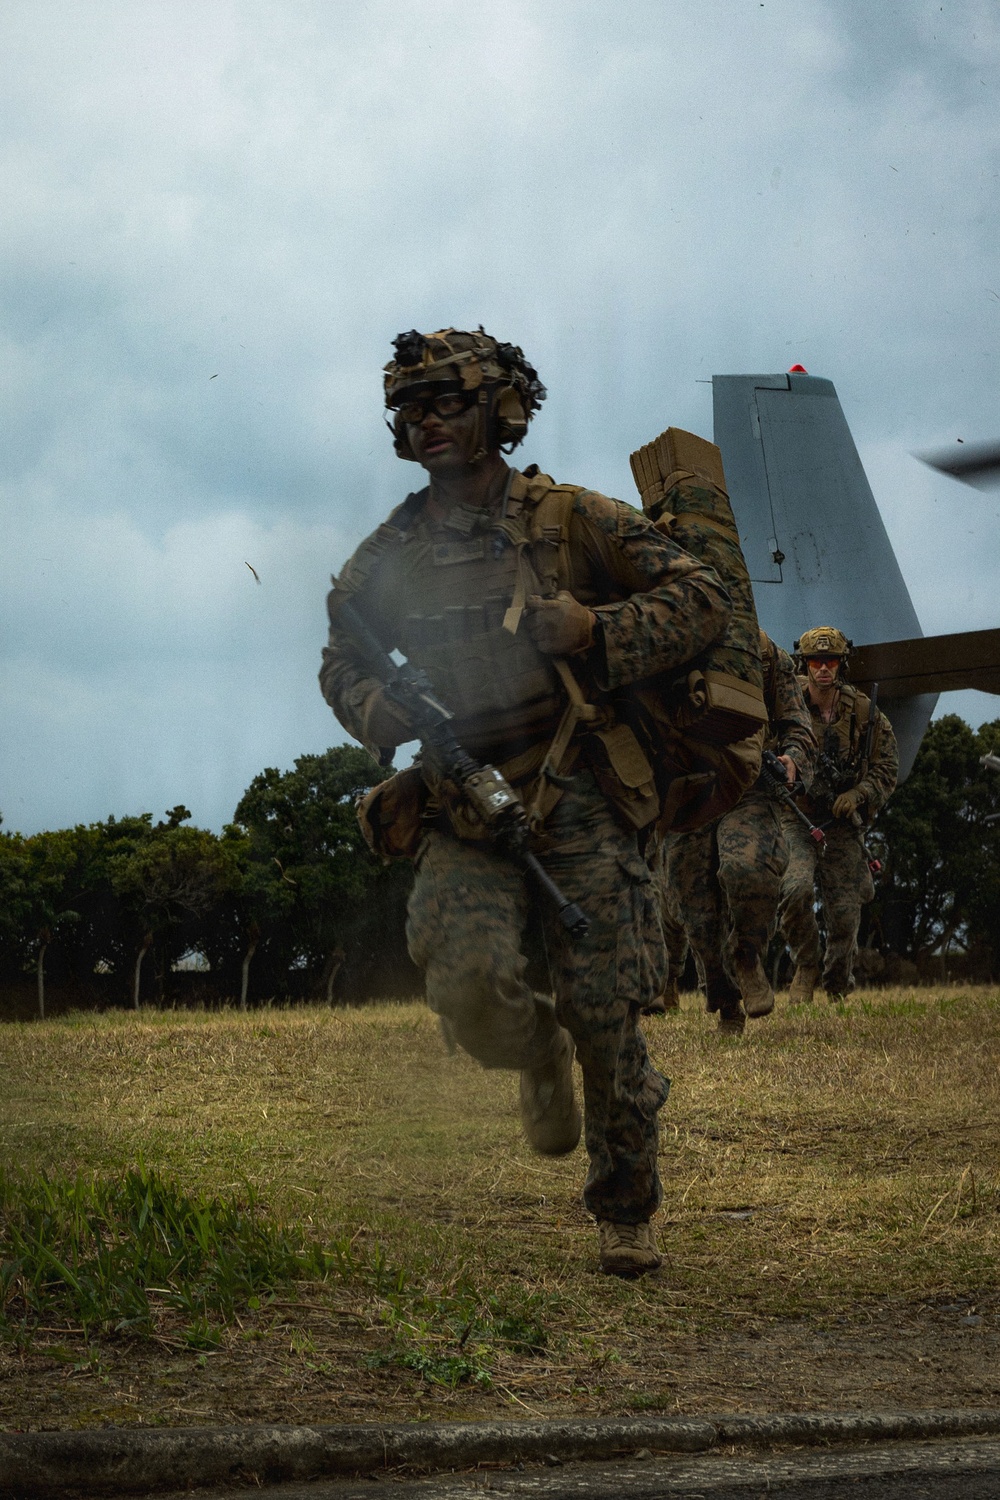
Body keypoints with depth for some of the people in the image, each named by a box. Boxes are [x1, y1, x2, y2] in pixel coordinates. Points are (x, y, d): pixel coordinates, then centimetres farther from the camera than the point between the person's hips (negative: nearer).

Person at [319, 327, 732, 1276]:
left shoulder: (569, 520, 0)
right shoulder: (388, 556, 9)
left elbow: (700, 599, -1)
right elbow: (342, 669, 23)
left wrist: (591, 630, -16)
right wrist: (385, 713, -1)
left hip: (577, 807, -2)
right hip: (464, 814, 2)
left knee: (604, 1016, -2)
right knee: (471, 983, -22)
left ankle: (626, 1212, 18)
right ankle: (536, 1056, 15)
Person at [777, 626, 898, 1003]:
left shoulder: (865, 714, 0)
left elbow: (886, 769, 6)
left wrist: (858, 795, -11)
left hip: (843, 825, 2)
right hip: (796, 820, -2)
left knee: (845, 912, 0)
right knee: (797, 888, -26)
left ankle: (838, 988, 23)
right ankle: (805, 967, -3)